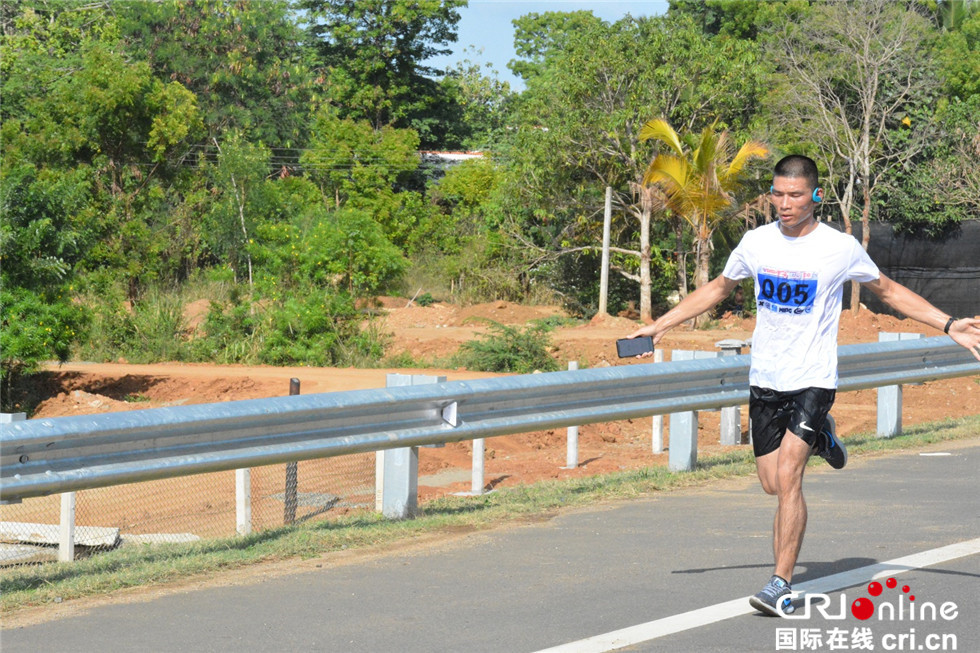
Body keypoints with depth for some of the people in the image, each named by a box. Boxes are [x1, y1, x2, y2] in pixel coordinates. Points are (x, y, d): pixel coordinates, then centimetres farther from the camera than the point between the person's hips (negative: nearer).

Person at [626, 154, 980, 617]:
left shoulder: (840, 248, -8)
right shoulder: (757, 242, 2)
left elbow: (888, 291, 7)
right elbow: (718, 288, 19)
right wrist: (661, 326, 16)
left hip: (813, 380, -4)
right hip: (765, 380, 4)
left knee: (788, 477, -18)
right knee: (773, 485, 8)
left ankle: (781, 583, -12)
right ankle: (819, 439, 39)